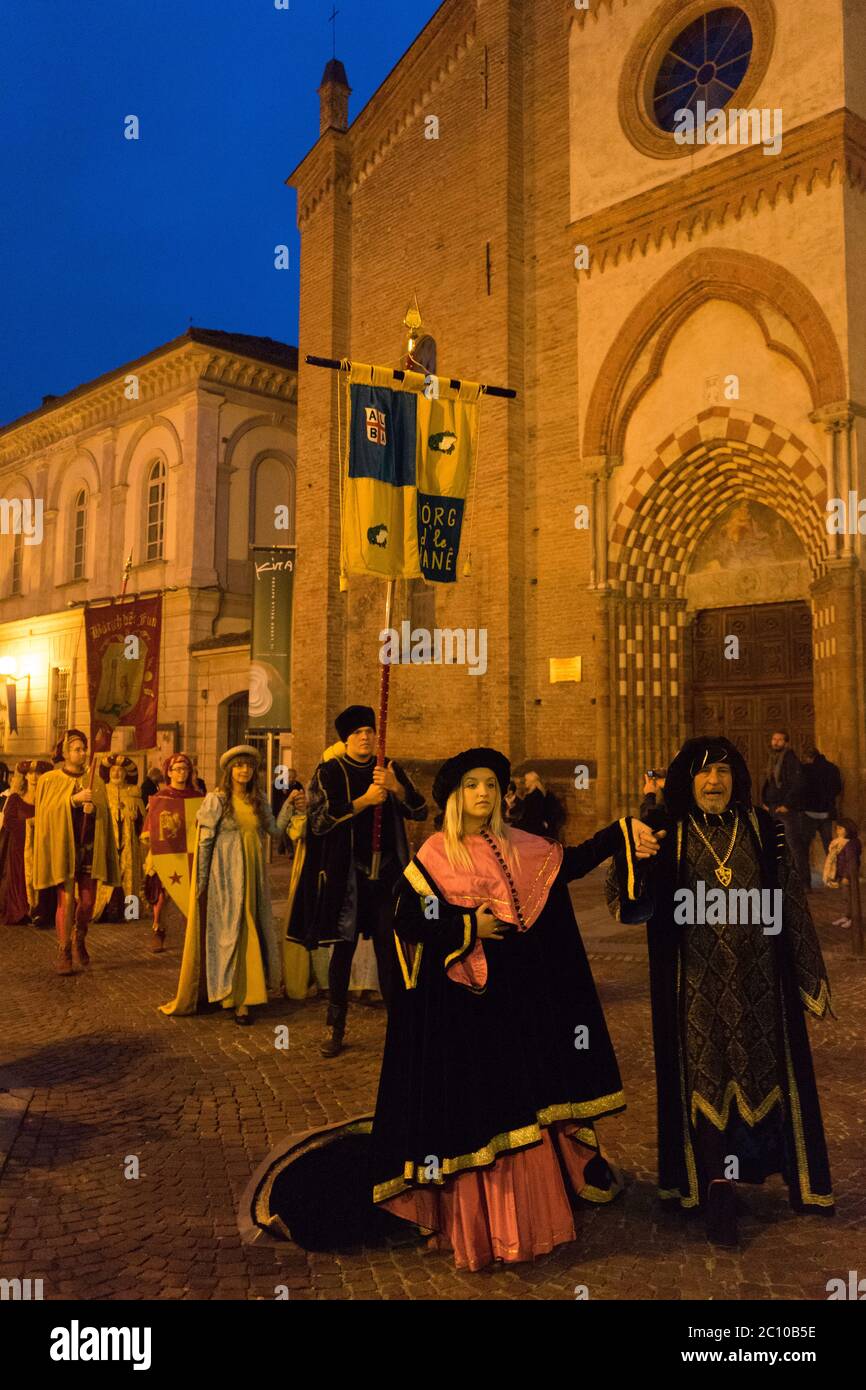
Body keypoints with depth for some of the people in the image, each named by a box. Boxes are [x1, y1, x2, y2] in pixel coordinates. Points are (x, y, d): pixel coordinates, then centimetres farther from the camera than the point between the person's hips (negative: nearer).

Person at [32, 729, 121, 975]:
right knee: (66, 901, -7)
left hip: (89, 847, 3)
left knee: (88, 901, 4)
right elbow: (46, 812, -8)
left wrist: (94, 808, -9)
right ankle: (64, 953, 3)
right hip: (63, 847, -3)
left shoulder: (95, 782, 11)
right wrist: (74, 799, -17)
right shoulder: (50, 780, 3)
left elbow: (105, 815, 12)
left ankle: (79, 941, 29)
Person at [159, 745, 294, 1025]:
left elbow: (275, 831, 5)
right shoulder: (216, 799, -5)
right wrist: (201, 881, -6)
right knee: (230, 930, -2)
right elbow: (205, 841, -5)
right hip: (226, 873, -4)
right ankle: (237, 998, 4)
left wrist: (289, 804, -1)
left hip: (252, 873, 4)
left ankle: (247, 990, 19)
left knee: (252, 930, 8)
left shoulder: (260, 800, 8)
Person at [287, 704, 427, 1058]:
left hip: (387, 873, 2)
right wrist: (364, 800, -18)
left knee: (389, 948, 3)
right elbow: (319, 819, -13)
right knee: (343, 948, 3)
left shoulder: (391, 770, 9)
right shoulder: (329, 772, 0)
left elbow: (420, 811, 1)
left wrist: (395, 787, -16)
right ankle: (335, 1027, 15)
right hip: (346, 876, -2)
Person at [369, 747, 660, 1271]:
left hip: (520, 996, 4)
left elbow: (575, 861, 5)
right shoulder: (434, 855, -5)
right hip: (462, 999, -4)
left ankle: (530, 1212, 25)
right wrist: (468, 927, -14)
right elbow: (406, 921, -8)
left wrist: (622, 830, -5)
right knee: (473, 1105, 2)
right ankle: (474, 1221, 15)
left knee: (522, 1098, 10)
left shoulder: (521, 848, 6)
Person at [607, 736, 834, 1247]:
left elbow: (792, 903, 5)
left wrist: (812, 976, 7)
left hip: (757, 980, 2)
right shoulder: (668, 834, -6)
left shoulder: (763, 830, 1)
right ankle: (717, 1190, 16)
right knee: (705, 1075, 4)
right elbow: (632, 903, -16)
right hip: (697, 984, -2)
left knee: (762, 1068, 13)